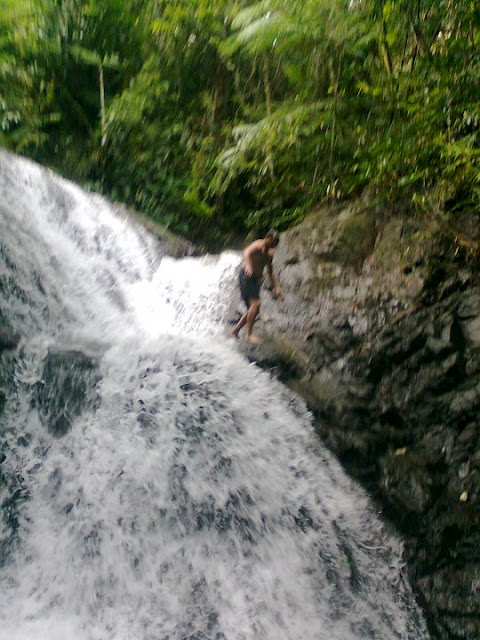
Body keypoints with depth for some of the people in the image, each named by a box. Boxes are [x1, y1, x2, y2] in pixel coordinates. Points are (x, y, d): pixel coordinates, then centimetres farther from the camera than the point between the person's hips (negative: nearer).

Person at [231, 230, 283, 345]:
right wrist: (248, 265, -54)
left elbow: (270, 272, 23)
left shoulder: (269, 253, 14)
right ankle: (249, 334, -20)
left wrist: (276, 288, 16)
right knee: (255, 303, -21)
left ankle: (236, 329, 24)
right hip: (247, 276, -9)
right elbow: (247, 252, -34)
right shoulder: (258, 245, -11)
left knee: (253, 308, 10)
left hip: (256, 279, 9)